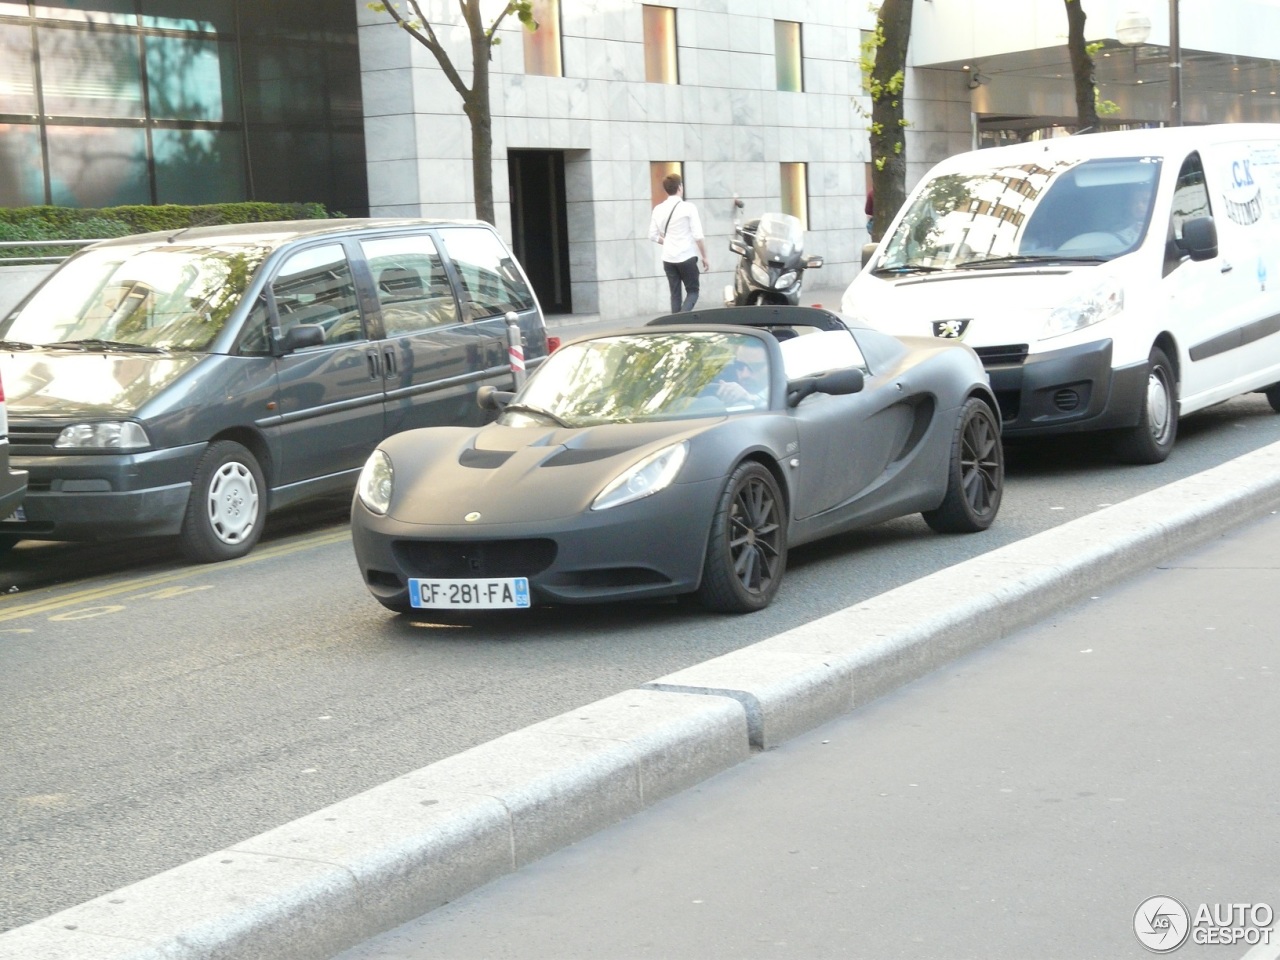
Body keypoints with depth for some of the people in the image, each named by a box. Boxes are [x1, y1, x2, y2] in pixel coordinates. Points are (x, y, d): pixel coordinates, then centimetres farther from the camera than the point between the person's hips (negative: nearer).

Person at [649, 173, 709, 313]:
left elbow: (653, 236, 8)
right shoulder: (688, 207, -9)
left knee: (675, 294, 12)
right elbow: (698, 236, -11)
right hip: (687, 257, -4)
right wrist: (704, 256, -1)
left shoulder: (658, 209, 3)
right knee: (692, 291, 5)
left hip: (668, 258, 4)